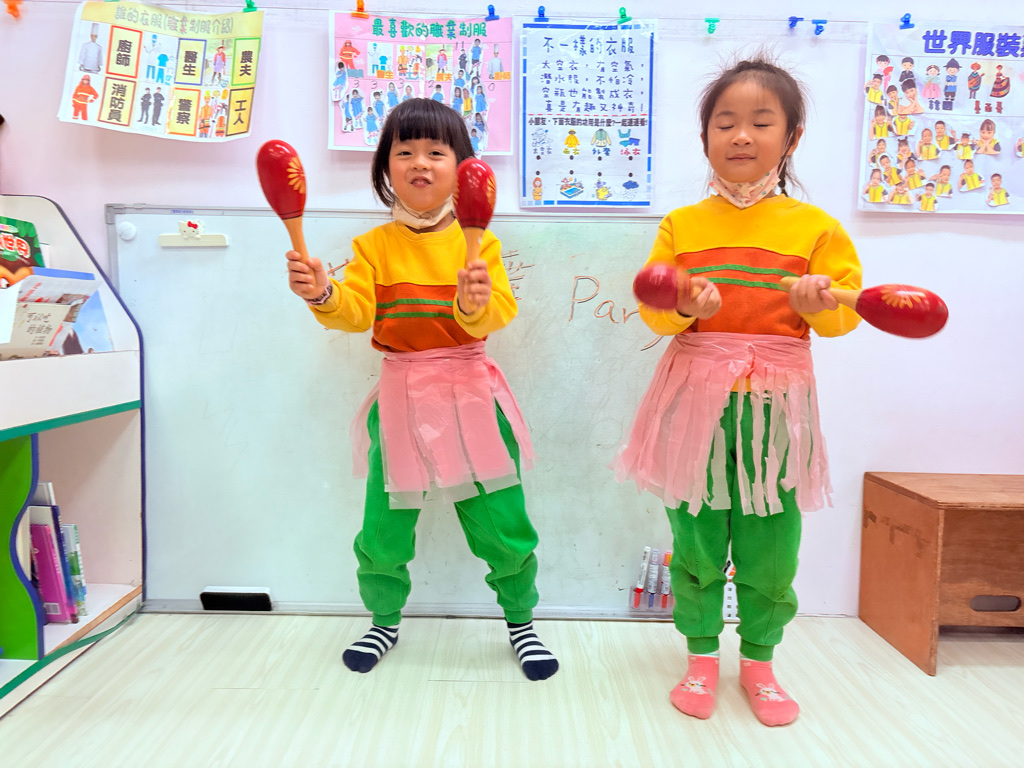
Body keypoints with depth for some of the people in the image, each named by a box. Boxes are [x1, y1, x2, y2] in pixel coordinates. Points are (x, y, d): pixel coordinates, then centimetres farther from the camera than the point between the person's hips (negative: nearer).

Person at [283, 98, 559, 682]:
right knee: (384, 529, 6)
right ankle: (385, 621, 34)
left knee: (501, 521, 3)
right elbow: (356, 312, -5)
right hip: (402, 395, 1)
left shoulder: (478, 241, 1)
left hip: (470, 389, -1)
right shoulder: (374, 246, 5)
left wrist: (477, 302, -31)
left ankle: (521, 621, 29)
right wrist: (324, 295, -25)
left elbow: (496, 315, -9)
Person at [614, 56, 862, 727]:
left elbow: (844, 312, 4)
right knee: (695, 538, 7)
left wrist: (817, 305, -18)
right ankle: (702, 657, 28)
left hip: (775, 400, 0)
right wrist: (683, 307, -19)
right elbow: (654, 312, 3)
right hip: (696, 395, 0)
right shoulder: (681, 225, 7)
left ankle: (760, 662, 29)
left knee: (769, 544, 6)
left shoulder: (815, 226, 5)